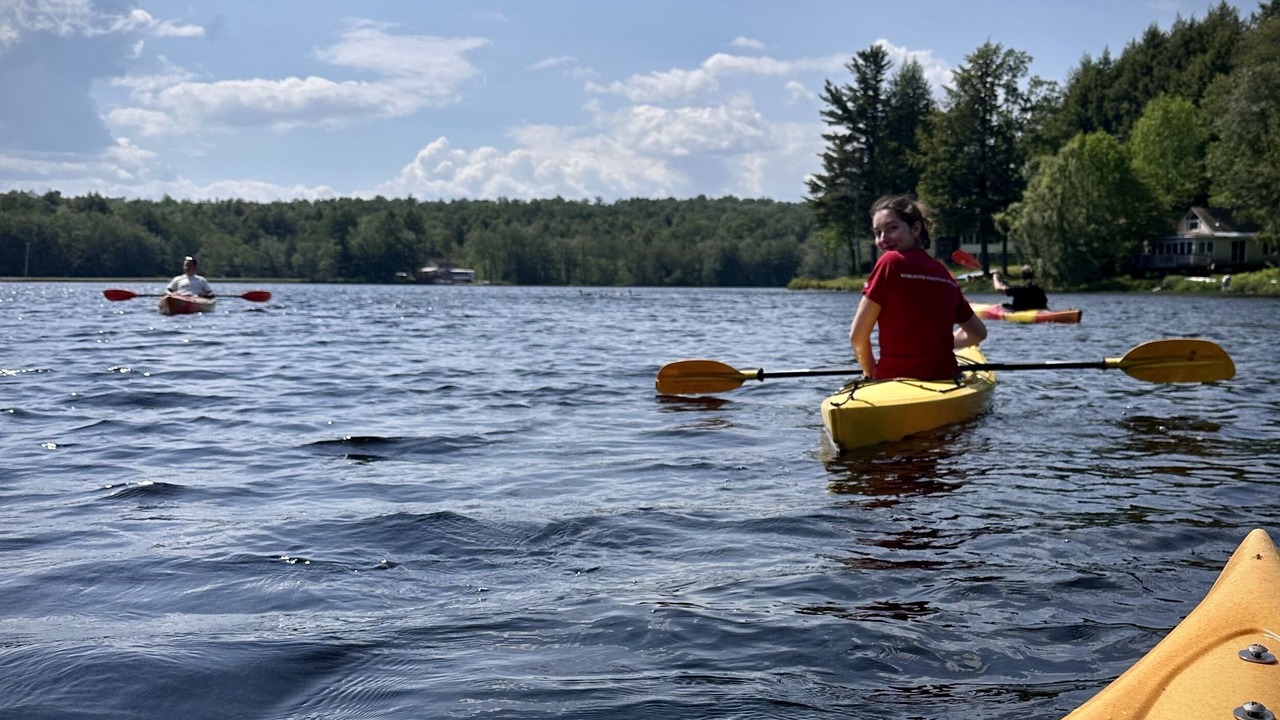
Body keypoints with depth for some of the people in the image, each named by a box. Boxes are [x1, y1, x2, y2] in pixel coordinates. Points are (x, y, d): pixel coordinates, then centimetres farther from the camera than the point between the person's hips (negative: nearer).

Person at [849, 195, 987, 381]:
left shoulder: (890, 263, -10)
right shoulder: (945, 275, 7)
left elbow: (857, 336, -8)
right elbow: (978, 334, 21)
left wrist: (870, 373, 8)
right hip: (944, 380, 6)